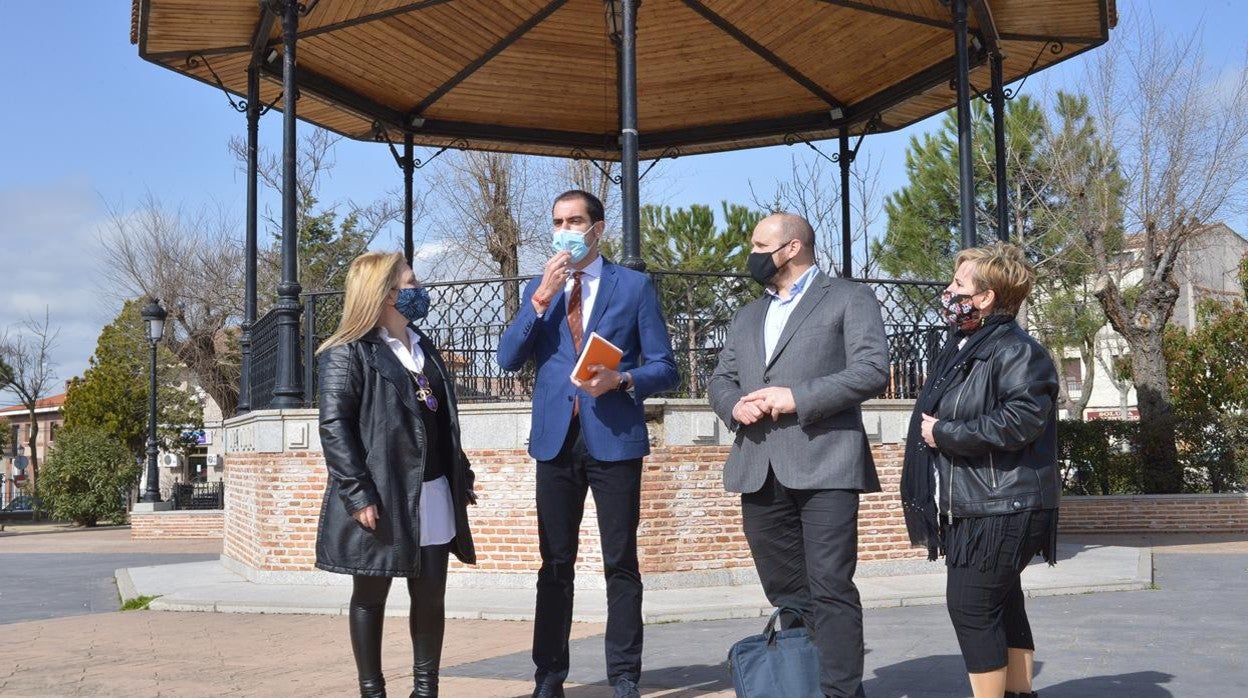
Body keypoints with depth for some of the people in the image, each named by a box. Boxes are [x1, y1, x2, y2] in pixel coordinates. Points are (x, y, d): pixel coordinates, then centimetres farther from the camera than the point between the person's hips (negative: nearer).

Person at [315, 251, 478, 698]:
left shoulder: (425, 349, 16)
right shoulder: (349, 354, -7)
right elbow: (334, 426, -14)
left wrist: (462, 477, 16)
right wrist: (358, 494, -21)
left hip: (433, 496, 7)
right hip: (379, 498, -6)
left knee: (431, 597, 9)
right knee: (370, 597, 7)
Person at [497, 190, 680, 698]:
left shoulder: (635, 286, 3)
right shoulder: (538, 289, 12)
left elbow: (664, 368, 1)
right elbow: (508, 359, 0)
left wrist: (621, 379, -18)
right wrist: (542, 298, -9)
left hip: (614, 440, -3)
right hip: (556, 438, 3)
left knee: (620, 563, 2)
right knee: (555, 563, 8)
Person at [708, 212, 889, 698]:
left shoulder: (849, 299, 6)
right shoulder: (748, 316, 26)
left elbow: (873, 370, -7)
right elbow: (720, 378, 20)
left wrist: (797, 397, -14)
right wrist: (735, 404, -3)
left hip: (824, 464, -6)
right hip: (759, 470, 6)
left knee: (830, 588, -9)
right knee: (785, 594, 10)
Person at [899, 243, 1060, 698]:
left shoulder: (1015, 350, -14)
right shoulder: (960, 348, 16)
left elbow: (1022, 420, -27)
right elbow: (933, 419, 25)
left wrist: (944, 434, -19)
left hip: (999, 509, -10)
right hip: (967, 506, 10)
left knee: (972, 607, -8)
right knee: (1002, 605, 16)